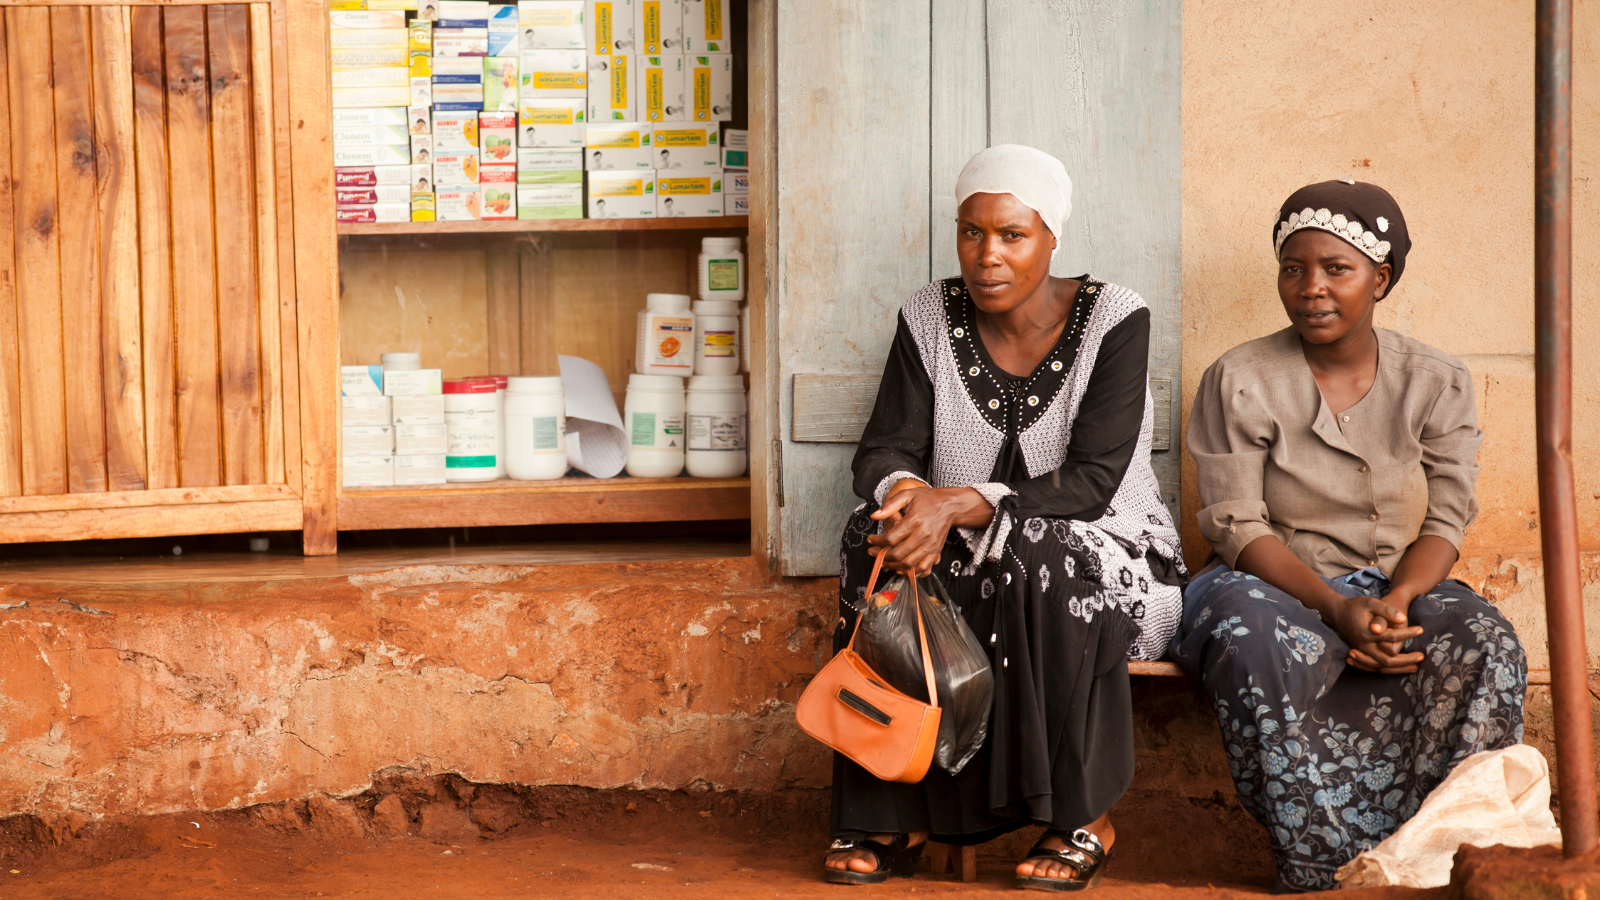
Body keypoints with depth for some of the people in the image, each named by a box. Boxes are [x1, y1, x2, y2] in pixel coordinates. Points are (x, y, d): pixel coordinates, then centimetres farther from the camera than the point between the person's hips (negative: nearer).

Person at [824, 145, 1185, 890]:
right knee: (876, 534, -27)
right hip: (973, 559, 3)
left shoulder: (1113, 321, -11)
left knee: (1043, 559, -37)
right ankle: (893, 816, -22)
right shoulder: (929, 320, 1)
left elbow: (1093, 482, -21)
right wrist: (905, 489, -31)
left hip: (1107, 556, -3)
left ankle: (1085, 818, -20)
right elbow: (884, 450, -4)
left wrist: (962, 504, -34)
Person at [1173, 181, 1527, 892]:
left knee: (1484, 648, -30)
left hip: (1399, 587, 2)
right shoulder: (1240, 381, -3)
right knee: (1264, 652, -38)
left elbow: (1444, 523, 1)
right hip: (1273, 588, -2)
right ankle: (1321, 876, -30)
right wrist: (1337, 608, -24)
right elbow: (1237, 527, -8)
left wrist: (1395, 600, -22)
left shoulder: (1437, 383, 5)